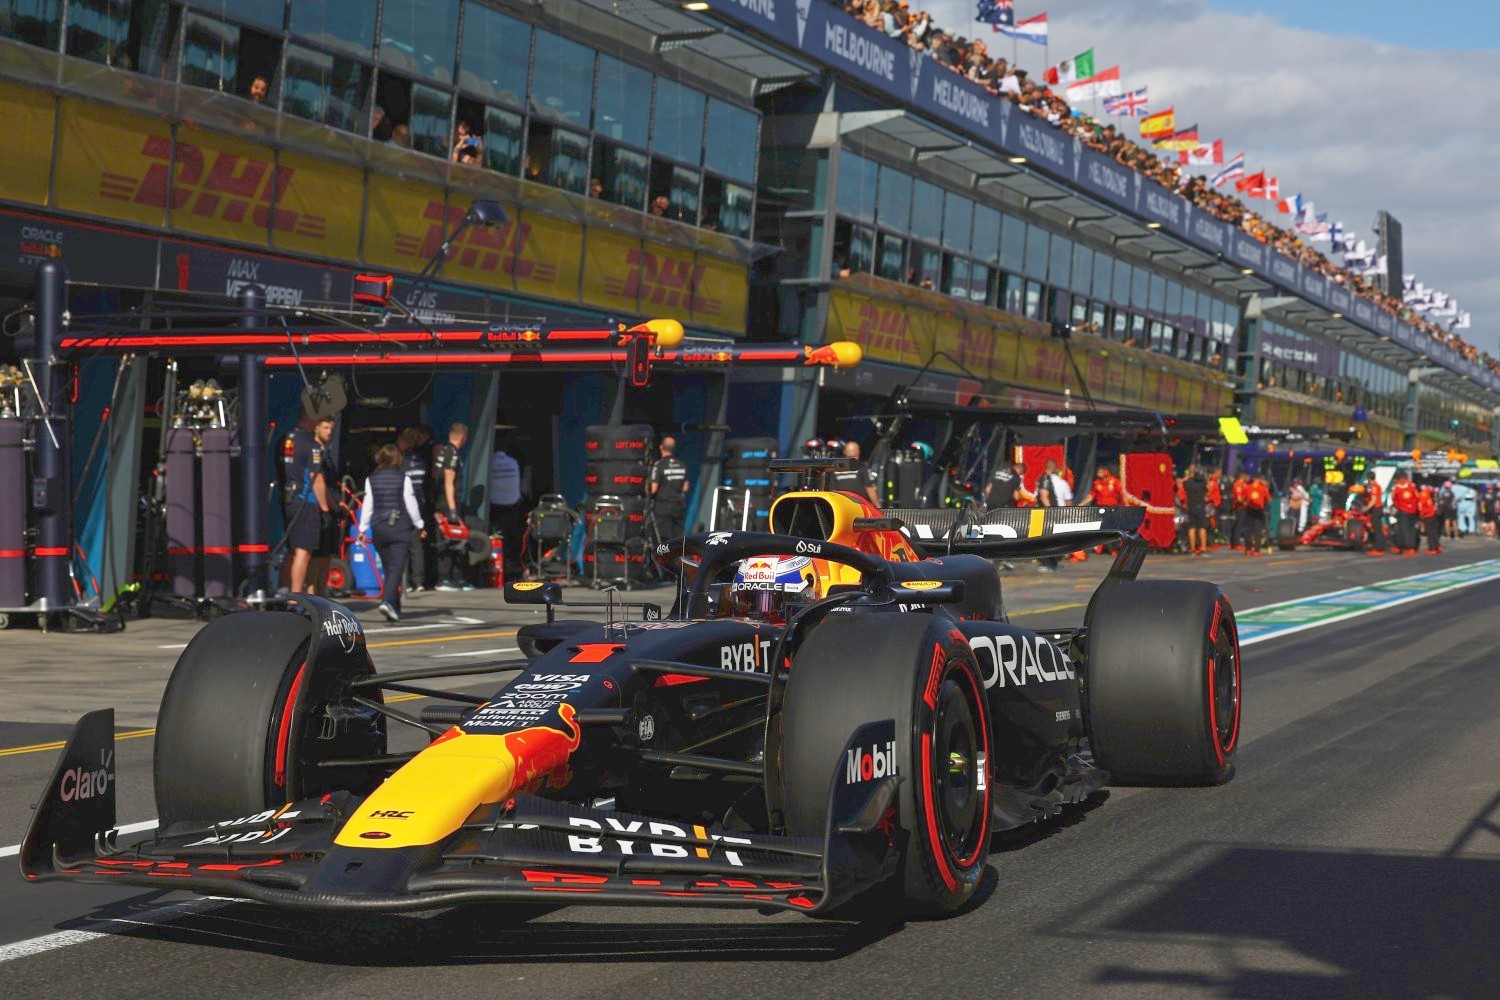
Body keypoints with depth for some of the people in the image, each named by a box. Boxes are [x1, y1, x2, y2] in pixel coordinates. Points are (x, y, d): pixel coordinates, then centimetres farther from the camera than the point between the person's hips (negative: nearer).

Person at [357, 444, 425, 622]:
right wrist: (419, 525, 9)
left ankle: (395, 609, 16)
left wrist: (363, 529, 11)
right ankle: (387, 601, -26)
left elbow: (367, 505, 4)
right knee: (397, 567, -7)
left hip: (379, 528, 3)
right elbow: (411, 504, -2)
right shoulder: (403, 478, -4)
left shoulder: (371, 479, 3)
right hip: (400, 527, -3)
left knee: (387, 568, 13)